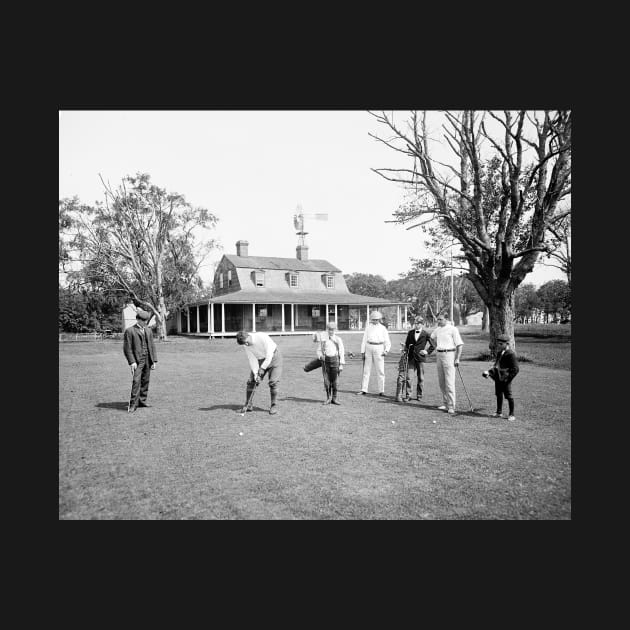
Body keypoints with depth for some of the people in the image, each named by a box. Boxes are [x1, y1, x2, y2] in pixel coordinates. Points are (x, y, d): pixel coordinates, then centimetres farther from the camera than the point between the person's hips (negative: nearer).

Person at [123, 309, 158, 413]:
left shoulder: (149, 330, 15)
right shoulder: (130, 331, -2)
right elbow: (127, 348, -6)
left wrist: (154, 360, 8)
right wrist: (132, 361, -14)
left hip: (148, 360, 6)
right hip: (137, 360, -5)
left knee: (145, 381, 7)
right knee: (136, 381, -11)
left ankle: (142, 401, 16)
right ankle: (133, 404, -8)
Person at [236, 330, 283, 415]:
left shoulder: (262, 337, -29)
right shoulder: (246, 346, -11)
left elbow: (269, 354, -26)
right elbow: (252, 360, -8)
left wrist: (263, 368, -23)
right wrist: (255, 373, -19)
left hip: (273, 357, -5)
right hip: (260, 360, 5)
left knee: (273, 382, -15)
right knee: (251, 381, -3)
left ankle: (274, 406, -3)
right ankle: (248, 405, 6)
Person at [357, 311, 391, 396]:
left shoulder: (383, 328, 7)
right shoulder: (368, 327, 11)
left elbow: (387, 342, 6)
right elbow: (364, 340, 10)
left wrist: (386, 350, -10)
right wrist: (362, 351, 3)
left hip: (379, 348, -2)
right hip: (369, 348, 2)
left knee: (380, 371, -3)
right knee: (366, 370, 4)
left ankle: (381, 391, 2)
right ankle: (364, 390, 8)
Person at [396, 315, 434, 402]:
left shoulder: (426, 334, -1)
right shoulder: (410, 332, 9)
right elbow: (407, 344, 15)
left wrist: (427, 352, -3)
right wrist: (404, 348, 0)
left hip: (420, 357, -2)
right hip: (410, 357, 2)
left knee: (420, 378, 6)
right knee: (406, 376, -2)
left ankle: (419, 395, 20)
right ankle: (407, 395, 6)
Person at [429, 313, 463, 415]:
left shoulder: (452, 329, -9)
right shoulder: (437, 329, 11)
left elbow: (460, 345, -11)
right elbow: (431, 338, 32)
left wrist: (457, 358, -15)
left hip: (449, 354, -7)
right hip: (439, 355, 7)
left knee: (449, 382, -9)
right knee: (441, 382, 10)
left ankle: (451, 406, -6)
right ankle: (445, 403, 20)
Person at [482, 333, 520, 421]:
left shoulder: (511, 354, -14)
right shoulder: (499, 353, 12)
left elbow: (515, 369, -15)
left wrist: (507, 378, -19)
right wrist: (489, 371, 9)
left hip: (505, 379, -8)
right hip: (498, 377, 8)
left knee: (508, 396, 1)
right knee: (498, 395, 17)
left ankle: (511, 414, 12)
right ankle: (499, 412, 30)